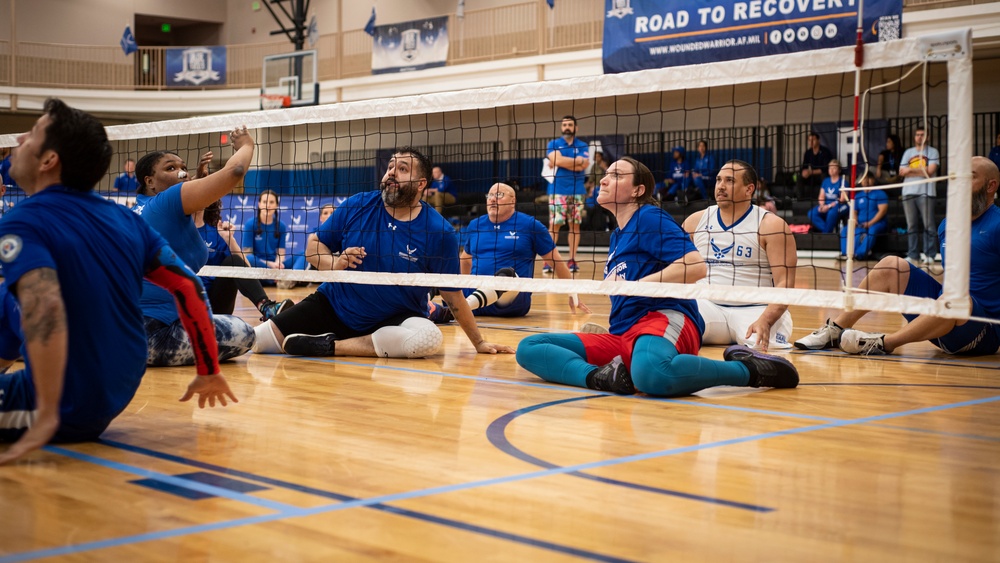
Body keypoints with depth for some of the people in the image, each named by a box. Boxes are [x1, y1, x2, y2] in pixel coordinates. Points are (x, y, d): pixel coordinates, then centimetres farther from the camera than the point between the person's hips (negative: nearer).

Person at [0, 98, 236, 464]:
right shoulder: (124, 219, 3)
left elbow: (44, 305, -32)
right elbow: (188, 287, 6)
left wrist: (45, 419, -32)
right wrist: (209, 372, 13)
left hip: (70, 409, -6)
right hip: (117, 399, 6)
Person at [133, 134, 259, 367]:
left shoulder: (137, 211, 14)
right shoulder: (168, 201, -10)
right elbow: (234, 171, -15)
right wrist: (245, 145, 6)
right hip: (151, 335, -10)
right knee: (242, 332, 1)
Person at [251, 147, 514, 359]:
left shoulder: (439, 232, -11)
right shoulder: (357, 206, -4)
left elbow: (453, 294, -3)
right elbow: (314, 244, 4)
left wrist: (478, 342, -1)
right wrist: (334, 263, -18)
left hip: (396, 318, -1)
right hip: (333, 305, 1)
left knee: (430, 338, -36)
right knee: (257, 339, -13)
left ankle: (331, 346, -24)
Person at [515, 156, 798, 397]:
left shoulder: (649, 217, 0)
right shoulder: (617, 235, 26)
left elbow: (696, 266, -15)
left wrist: (632, 285, -13)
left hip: (665, 319, -9)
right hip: (624, 336, 9)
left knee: (651, 374, -46)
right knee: (529, 349, -5)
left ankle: (749, 369, -22)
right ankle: (601, 377, -30)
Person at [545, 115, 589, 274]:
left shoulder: (582, 146, 9)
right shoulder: (553, 144, 6)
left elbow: (583, 165, -8)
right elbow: (557, 160, -14)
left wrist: (562, 162, -8)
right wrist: (577, 161, -7)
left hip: (577, 191, 2)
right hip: (558, 191, -2)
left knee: (575, 225, 4)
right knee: (554, 225, -8)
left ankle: (572, 260, 9)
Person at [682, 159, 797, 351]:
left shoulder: (772, 225, -3)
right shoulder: (695, 221, 10)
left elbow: (785, 283, -11)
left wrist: (765, 321, -27)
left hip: (756, 309, -1)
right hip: (707, 306, 1)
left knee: (762, 347, -33)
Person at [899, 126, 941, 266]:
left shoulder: (933, 152, 5)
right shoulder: (908, 152, 18)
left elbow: (930, 171, -8)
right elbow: (902, 172, 8)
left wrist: (911, 170, -1)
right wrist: (921, 171, -3)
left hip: (926, 192, -4)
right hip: (909, 192, 4)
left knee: (928, 225, -8)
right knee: (911, 226, 4)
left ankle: (929, 255, -8)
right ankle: (913, 255, 6)